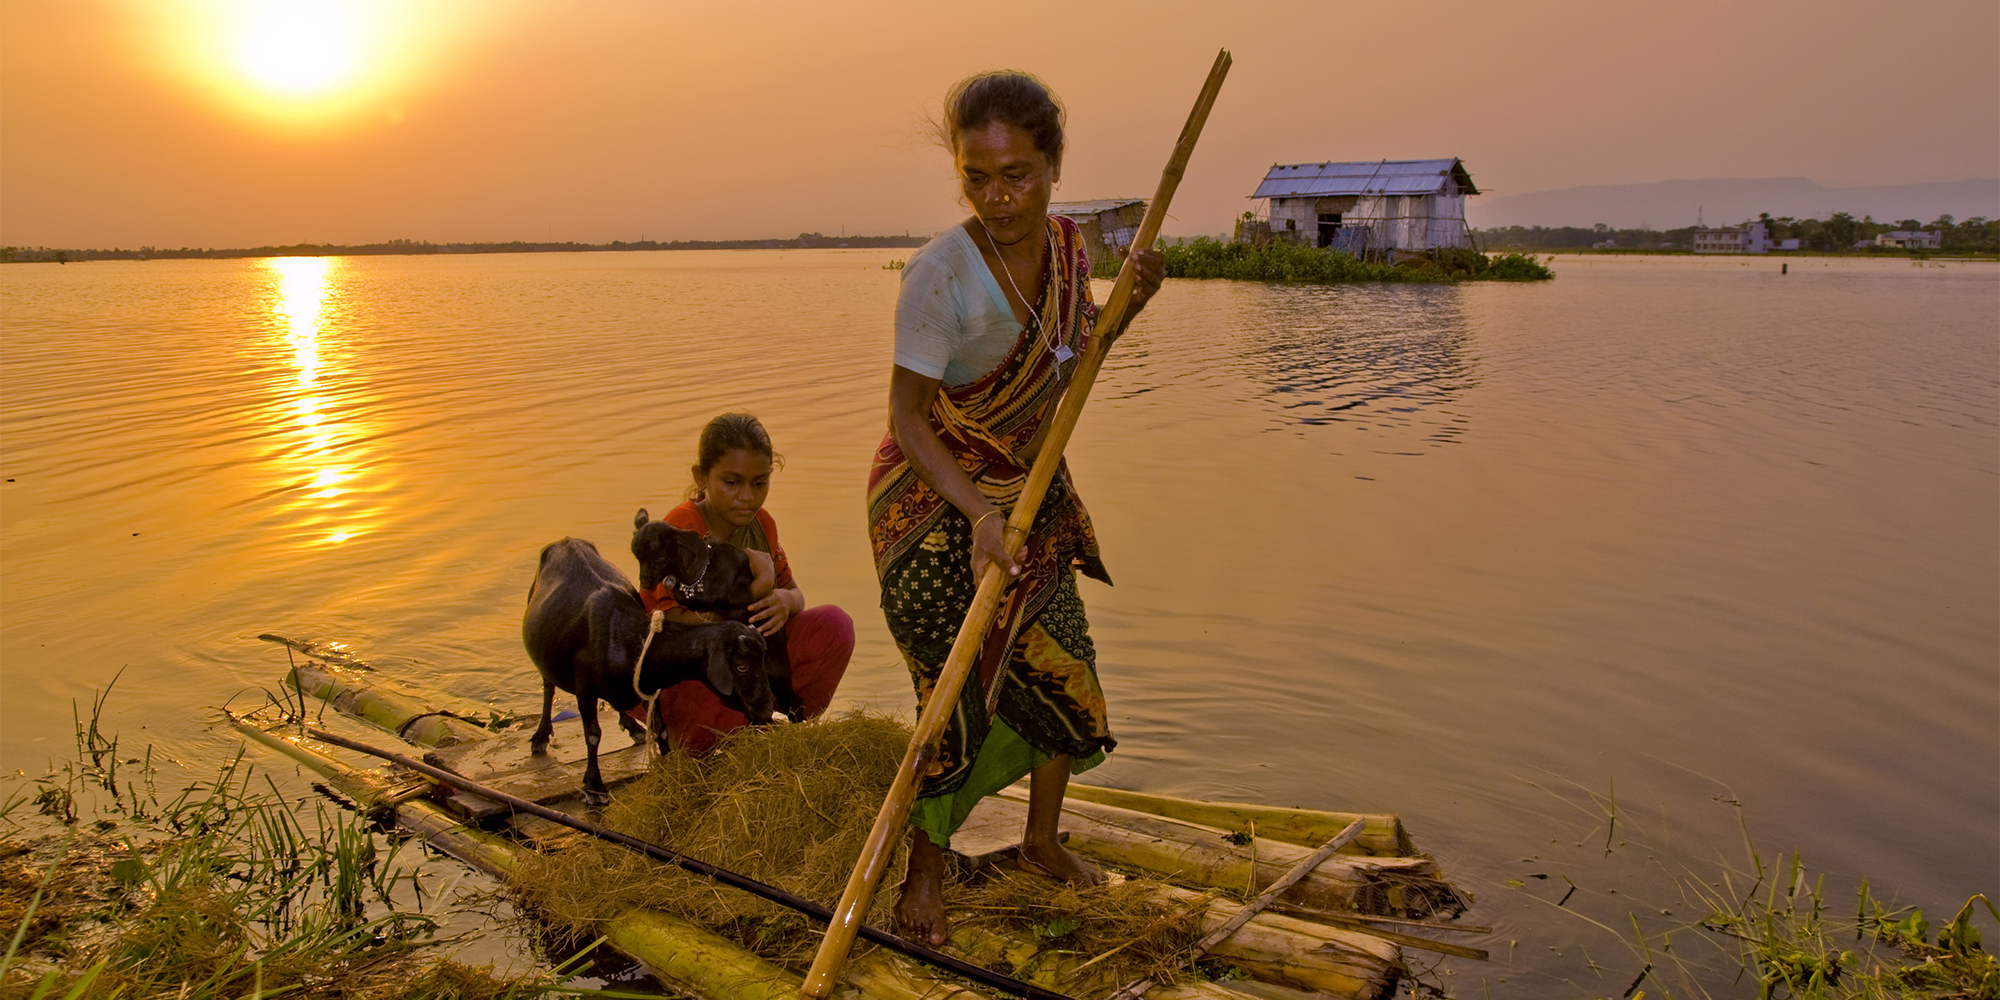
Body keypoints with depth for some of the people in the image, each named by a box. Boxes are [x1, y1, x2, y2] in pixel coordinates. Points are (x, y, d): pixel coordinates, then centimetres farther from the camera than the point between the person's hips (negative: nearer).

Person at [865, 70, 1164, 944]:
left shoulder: (1067, 244, -5)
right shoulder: (940, 273, -25)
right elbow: (907, 419, -22)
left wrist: (1128, 304, -5)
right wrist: (980, 513, -32)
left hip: (1032, 488, 7)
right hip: (935, 501, -6)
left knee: (1062, 669, 13)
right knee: (962, 695, -4)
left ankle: (1042, 840, 36)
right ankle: (924, 870, 20)